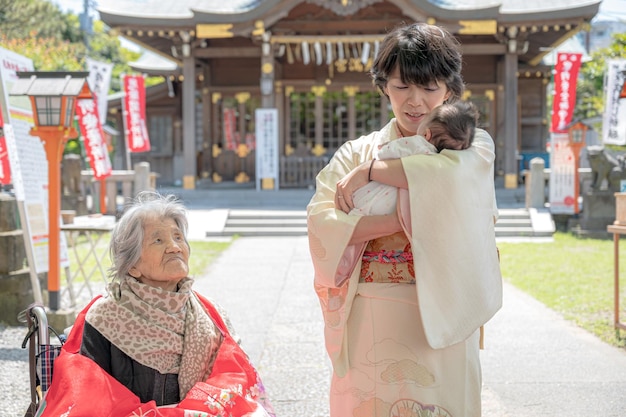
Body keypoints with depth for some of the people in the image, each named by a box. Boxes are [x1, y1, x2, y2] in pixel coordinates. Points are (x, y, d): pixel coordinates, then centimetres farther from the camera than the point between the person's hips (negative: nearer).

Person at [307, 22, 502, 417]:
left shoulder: (472, 144, 5)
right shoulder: (356, 152, 8)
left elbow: (454, 174, -20)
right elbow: (321, 223, -7)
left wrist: (371, 171, -11)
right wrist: (405, 220, -17)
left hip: (438, 322, -1)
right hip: (369, 322, 1)